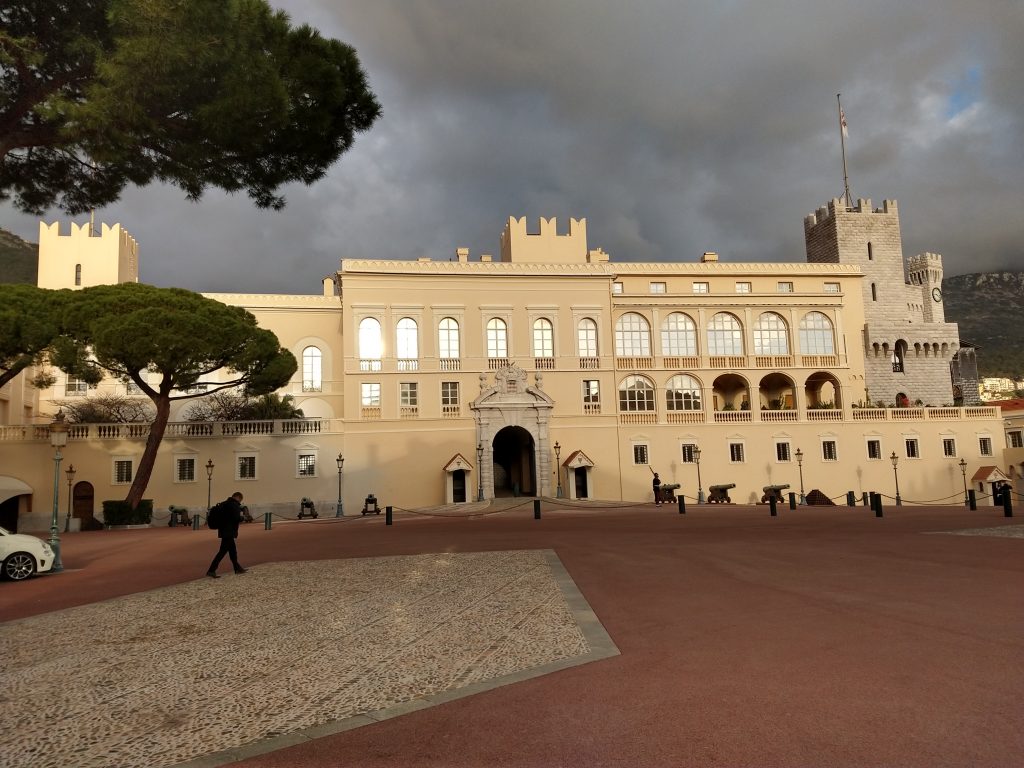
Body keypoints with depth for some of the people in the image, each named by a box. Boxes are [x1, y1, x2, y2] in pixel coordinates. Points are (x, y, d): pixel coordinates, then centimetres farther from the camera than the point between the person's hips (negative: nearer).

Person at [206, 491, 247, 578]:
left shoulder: (225, 504, 14)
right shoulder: (235, 505, -14)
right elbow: (237, 518, -21)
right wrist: (242, 517, -1)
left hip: (224, 531, 10)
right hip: (229, 532, -10)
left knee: (232, 550, 19)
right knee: (223, 551, -7)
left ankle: (237, 568, 29)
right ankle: (211, 570, -9)